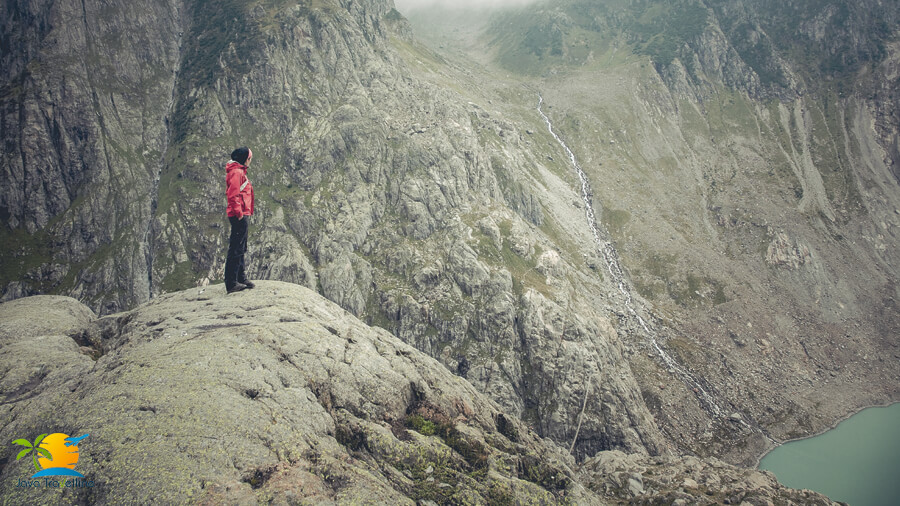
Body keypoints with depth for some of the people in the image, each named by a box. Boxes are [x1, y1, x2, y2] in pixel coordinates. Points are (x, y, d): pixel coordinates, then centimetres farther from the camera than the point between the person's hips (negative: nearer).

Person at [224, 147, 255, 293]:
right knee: (236, 249, -9)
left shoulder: (240, 172, 21)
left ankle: (240, 278, 27)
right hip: (239, 216, -11)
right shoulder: (236, 172, -11)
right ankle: (231, 283, -8)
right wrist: (239, 212, -22)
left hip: (241, 215, 11)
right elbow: (233, 194, -20)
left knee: (240, 249, 17)